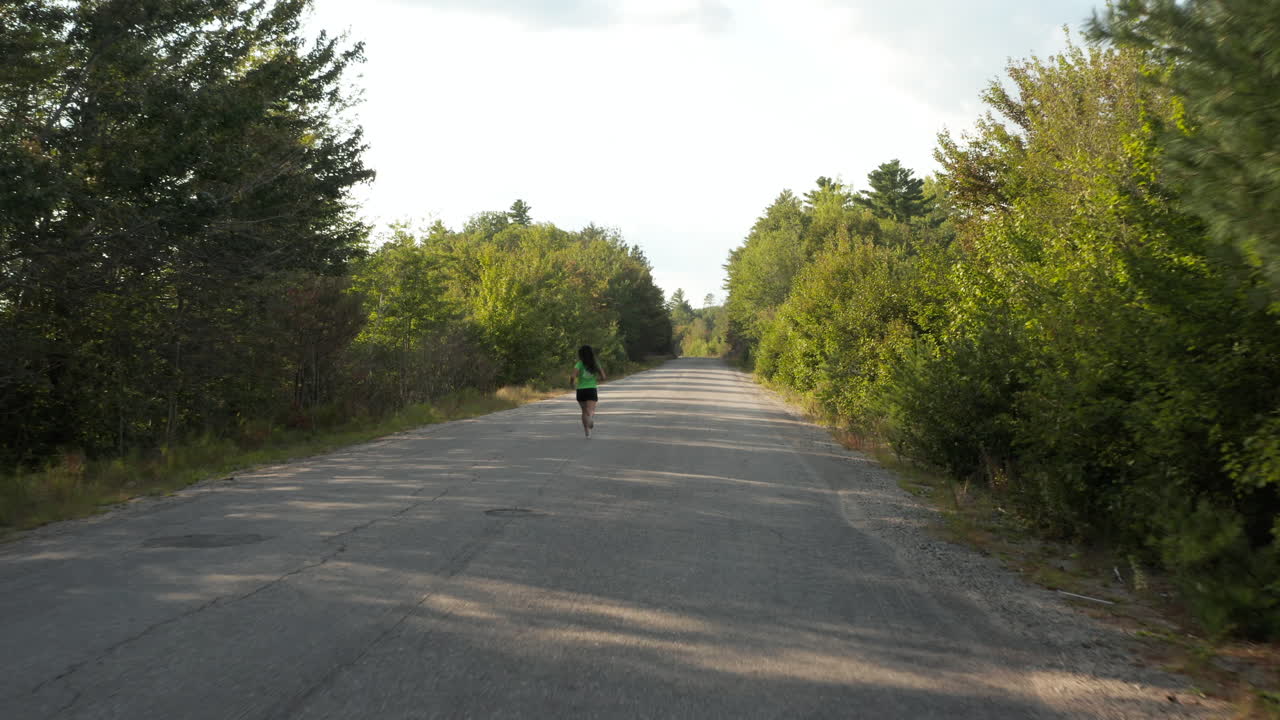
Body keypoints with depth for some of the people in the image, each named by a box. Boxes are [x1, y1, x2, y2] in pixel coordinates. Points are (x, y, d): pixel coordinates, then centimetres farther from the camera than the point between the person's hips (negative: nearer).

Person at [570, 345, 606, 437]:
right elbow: (603, 377, 4)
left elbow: (573, 376, -17)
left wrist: (572, 383, 4)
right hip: (592, 390, 0)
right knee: (590, 411, -8)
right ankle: (591, 419, -43)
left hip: (581, 390, 0)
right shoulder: (596, 364, 4)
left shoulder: (579, 364, -5)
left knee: (584, 411, 18)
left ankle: (587, 431, 20)